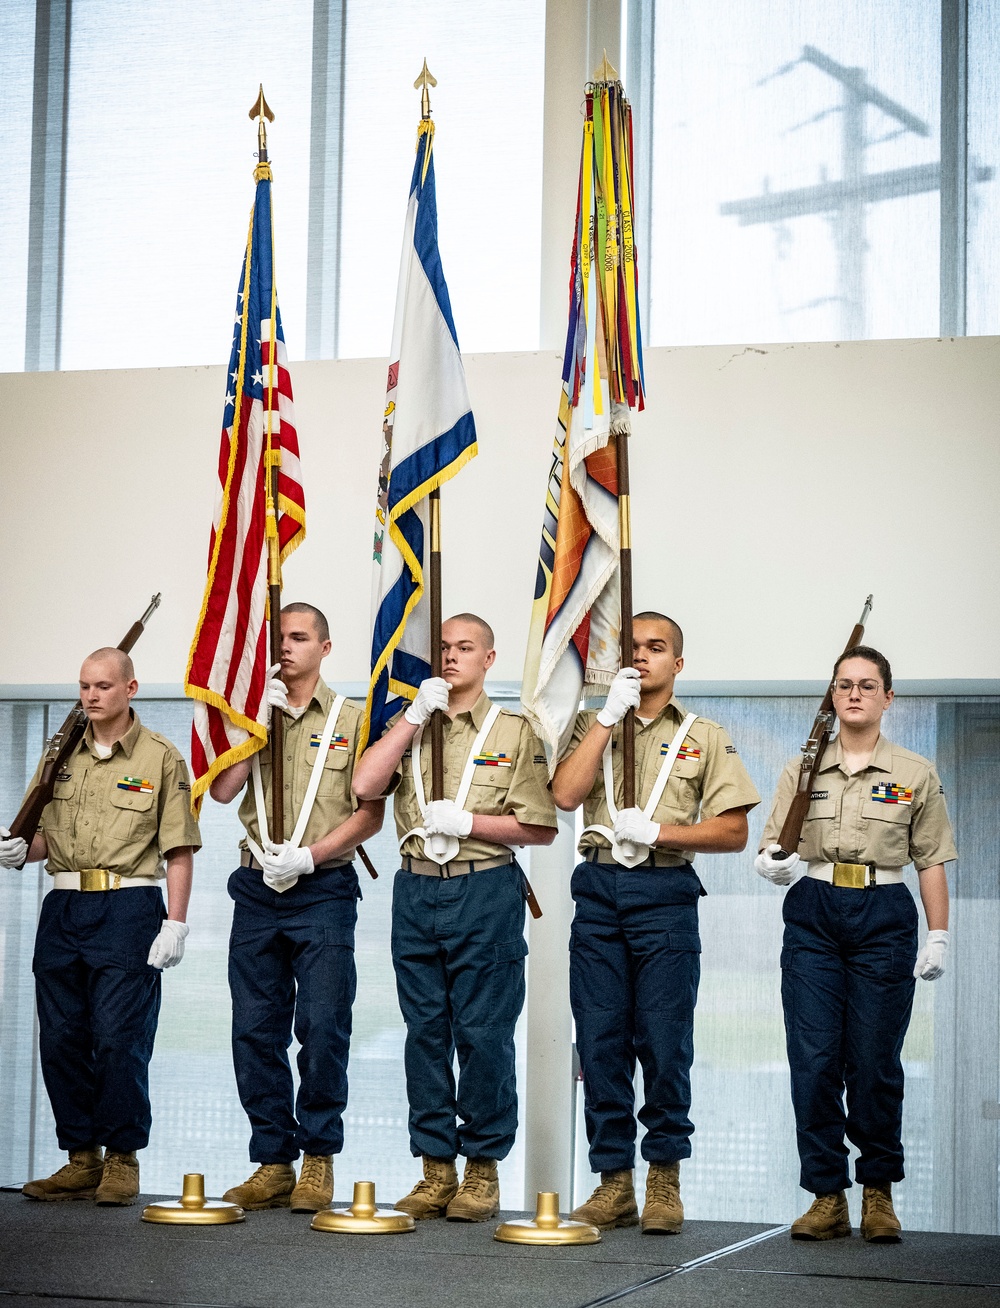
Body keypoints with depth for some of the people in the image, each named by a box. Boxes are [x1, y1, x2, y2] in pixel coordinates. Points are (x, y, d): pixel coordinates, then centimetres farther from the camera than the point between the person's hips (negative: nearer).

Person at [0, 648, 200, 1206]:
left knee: (119, 1040, -6)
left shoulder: (161, 757, 1)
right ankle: (81, 1159, 14)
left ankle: (123, 1160, 6)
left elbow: (179, 851, -2)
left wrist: (176, 924, -11)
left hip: (129, 909, -5)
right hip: (63, 908, 5)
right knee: (61, 1039, 4)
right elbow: (45, 834, 18)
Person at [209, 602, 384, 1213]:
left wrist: (308, 855, -12)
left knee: (322, 1027, -7)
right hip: (257, 890, 4)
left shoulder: (351, 720, 4)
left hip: (323, 891, -3)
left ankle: (319, 1157, 4)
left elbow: (370, 814, -2)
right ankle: (273, 1161, 10)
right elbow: (222, 791, -1)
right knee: (255, 1031, 2)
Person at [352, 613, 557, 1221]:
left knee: (484, 1034, -3)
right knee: (425, 1031, 5)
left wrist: (467, 822, -11)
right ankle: (436, 1166, 12)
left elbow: (541, 827, -1)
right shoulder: (411, 726, 15)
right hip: (416, 892, 4)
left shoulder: (514, 731, 4)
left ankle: (483, 1165, 6)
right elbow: (365, 784, -3)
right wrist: (414, 715, -7)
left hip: (485, 892, -4)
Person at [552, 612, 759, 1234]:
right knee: (601, 1042, 2)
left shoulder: (706, 737, 10)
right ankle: (614, 1180, 9)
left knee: (664, 1042, -3)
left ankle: (665, 1180, 7)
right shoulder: (596, 726, 16)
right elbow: (565, 795, -3)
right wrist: (608, 716, -6)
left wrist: (658, 831, -10)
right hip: (598, 890, 2)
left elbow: (733, 832, 2)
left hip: (665, 895, -2)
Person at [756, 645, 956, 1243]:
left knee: (875, 1062, -2)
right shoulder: (802, 770, 11)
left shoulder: (916, 774, 7)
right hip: (814, 914, 1)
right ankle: (827, 1197, 2)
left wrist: (938, 936, -1)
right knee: (814, 1059, -4)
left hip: (884, 919, -1)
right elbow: (772, 845, 9)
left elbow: (932, 861, 5)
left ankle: (879, 1192, 13)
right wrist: (773, 863, -14)